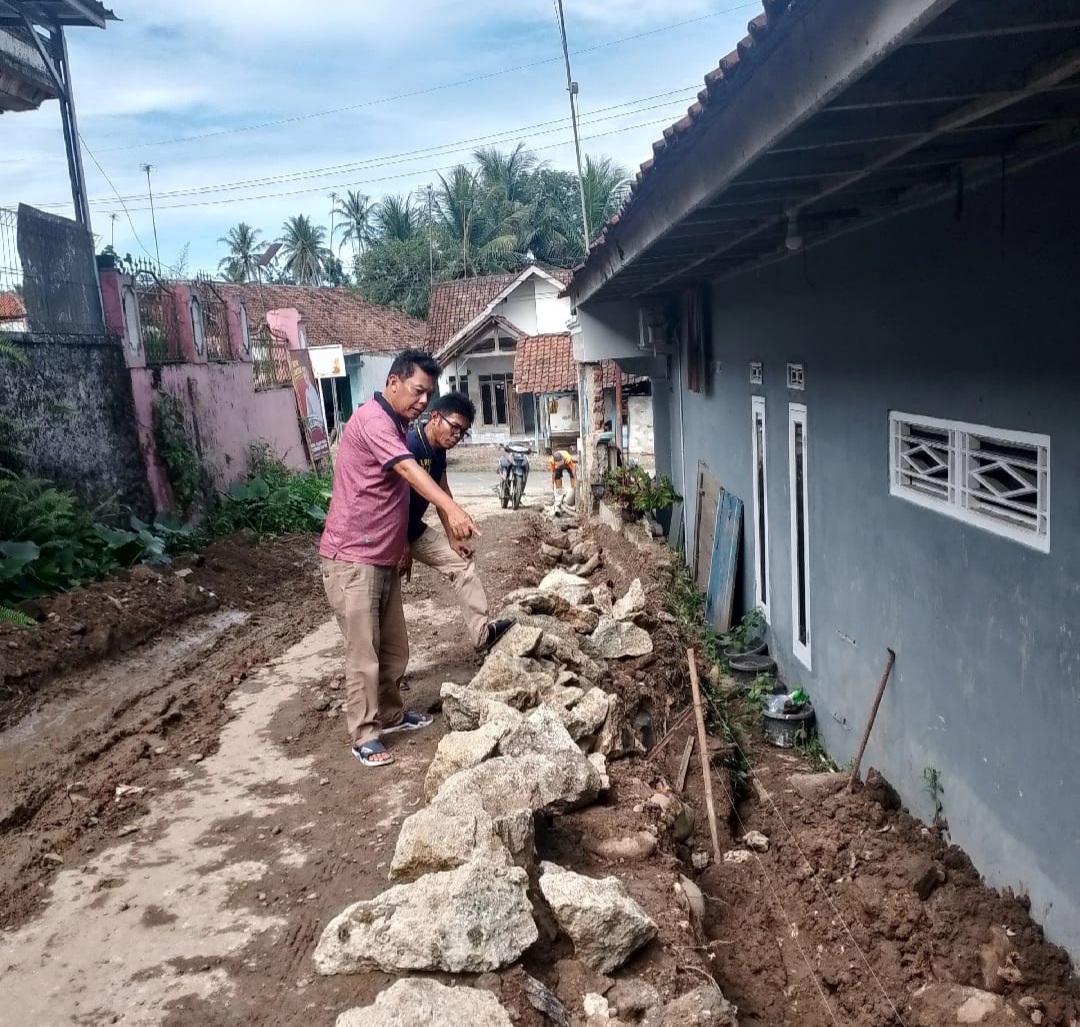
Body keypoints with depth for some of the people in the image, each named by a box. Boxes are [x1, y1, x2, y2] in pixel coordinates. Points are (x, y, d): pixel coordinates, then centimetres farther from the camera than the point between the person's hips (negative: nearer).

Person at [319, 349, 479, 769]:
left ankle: (390, 714, 34)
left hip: (383, 557, 10)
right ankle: (364, 735, 10)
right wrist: (452, 509, -46)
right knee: (364, 653, -1)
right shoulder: (373, 419, -18)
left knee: (394, 648, 17)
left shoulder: (395, 425, 14)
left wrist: (402, 542, 24)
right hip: (352, 559, -10)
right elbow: (410, 471, -34)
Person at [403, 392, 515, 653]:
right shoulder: (409, 445, -27)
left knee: (462, 562, 6)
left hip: (414, 530, 9)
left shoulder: (439, 450, 2)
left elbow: (443, 494, 12)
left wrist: (453, 538, 11)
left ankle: (481, 632, 9)